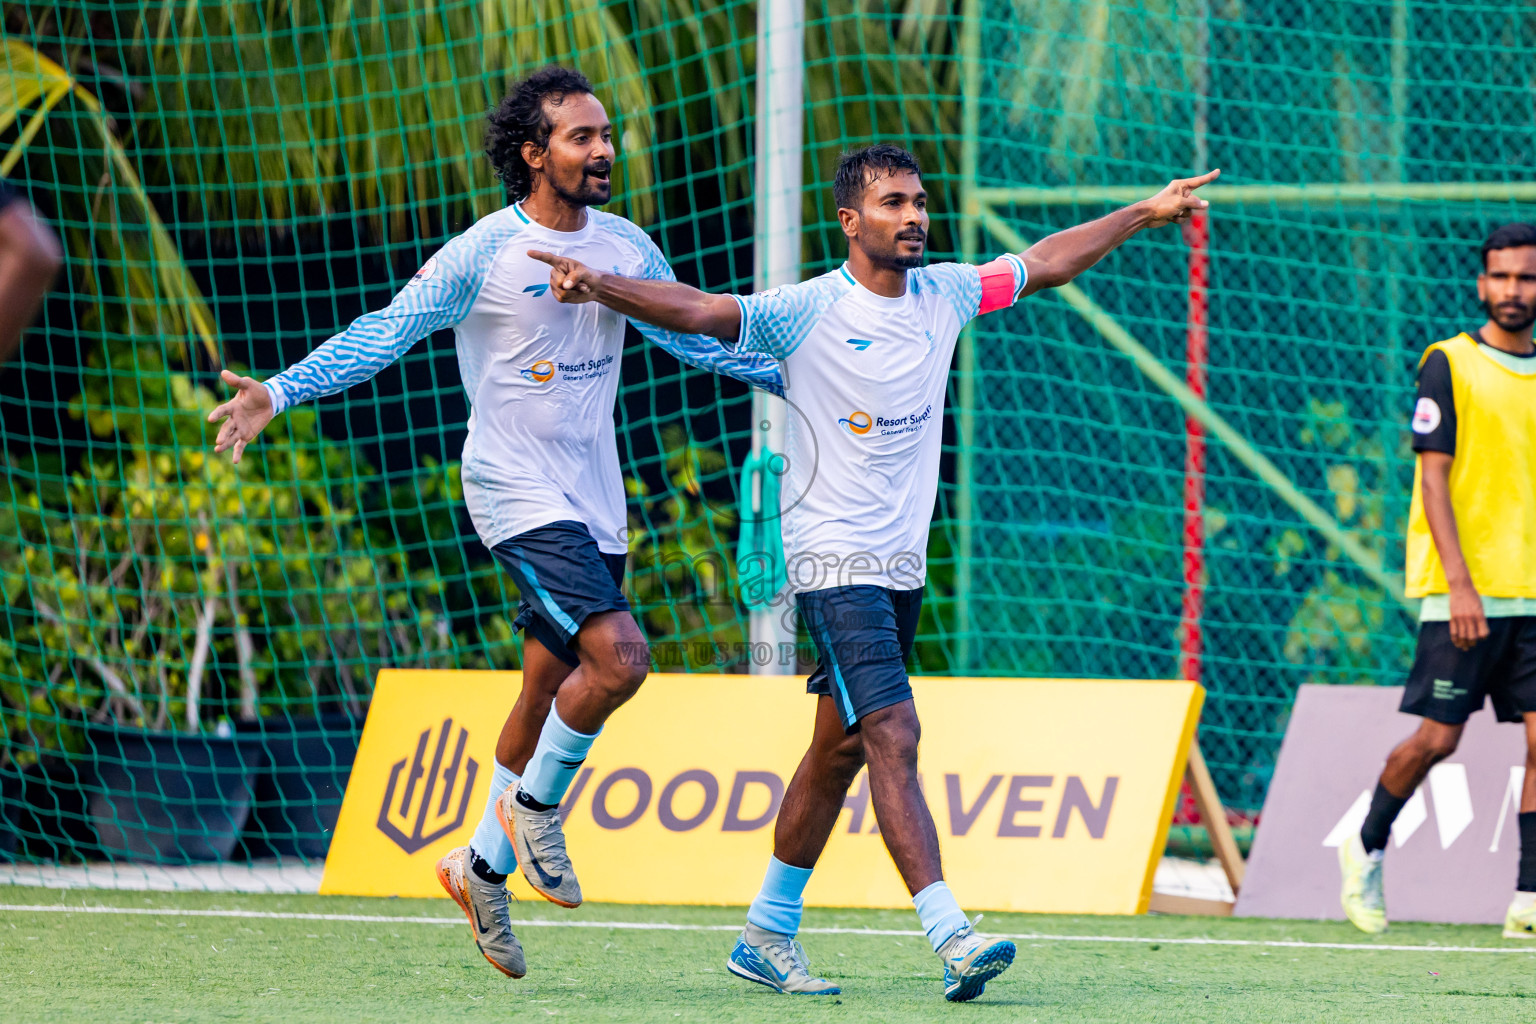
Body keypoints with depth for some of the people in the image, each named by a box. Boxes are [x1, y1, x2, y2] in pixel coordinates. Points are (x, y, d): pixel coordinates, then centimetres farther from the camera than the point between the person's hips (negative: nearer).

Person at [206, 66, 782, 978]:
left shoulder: (626, 247, 7)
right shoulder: (484, 254, -11)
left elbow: (694, 335, 21)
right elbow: (383, 334, -10)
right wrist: (277, 394, -20)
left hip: (596, 506, 6)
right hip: (517, 494, -6)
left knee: (548, 696, 11)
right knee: (618, 654, -23)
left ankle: (485, 866, 26)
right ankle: (536, 802, 0)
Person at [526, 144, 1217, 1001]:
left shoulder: (943, 294, 7)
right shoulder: (809, 310, -11)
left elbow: (1045, 263, 19)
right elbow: (695, 310, -19)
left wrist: (1146, 214, 20)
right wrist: (599, 284, -34)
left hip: (903, 563, 7)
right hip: (834, 561, -7)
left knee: (840, 750, 12)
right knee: (893, 736, -17)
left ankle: (768, 934, 23)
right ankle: (951, 935, -25)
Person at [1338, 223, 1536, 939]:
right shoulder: (1449, 365, -2)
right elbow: (1434, 477, -8)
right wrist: (1460, 583, -16)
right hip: (1463, 592, -5)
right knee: (1437, 738, -4)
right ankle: (1366, 850, 20)